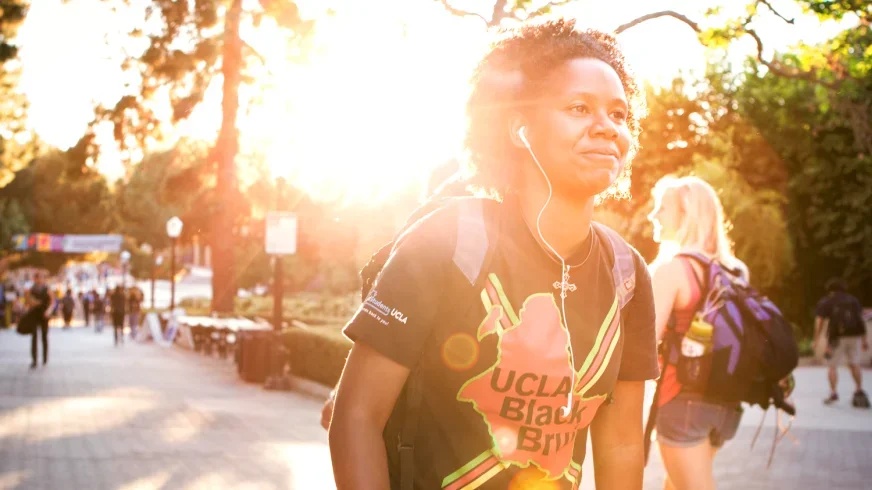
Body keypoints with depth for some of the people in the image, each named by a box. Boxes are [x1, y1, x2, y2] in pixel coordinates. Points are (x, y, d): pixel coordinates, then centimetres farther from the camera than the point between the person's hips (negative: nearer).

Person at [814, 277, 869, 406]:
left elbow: (819, 321, -2)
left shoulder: (825, 302, 9)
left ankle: (833, 393, -3)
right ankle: (859, 390, 15)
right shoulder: (853, 300, 19)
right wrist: (864, 339, 18)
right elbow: (861, 319, 16)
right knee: (854, 364, 18)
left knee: (832, 365, 4)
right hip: (854, 334, 3)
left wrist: (816, 340, -3)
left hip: (837, 336, -3)